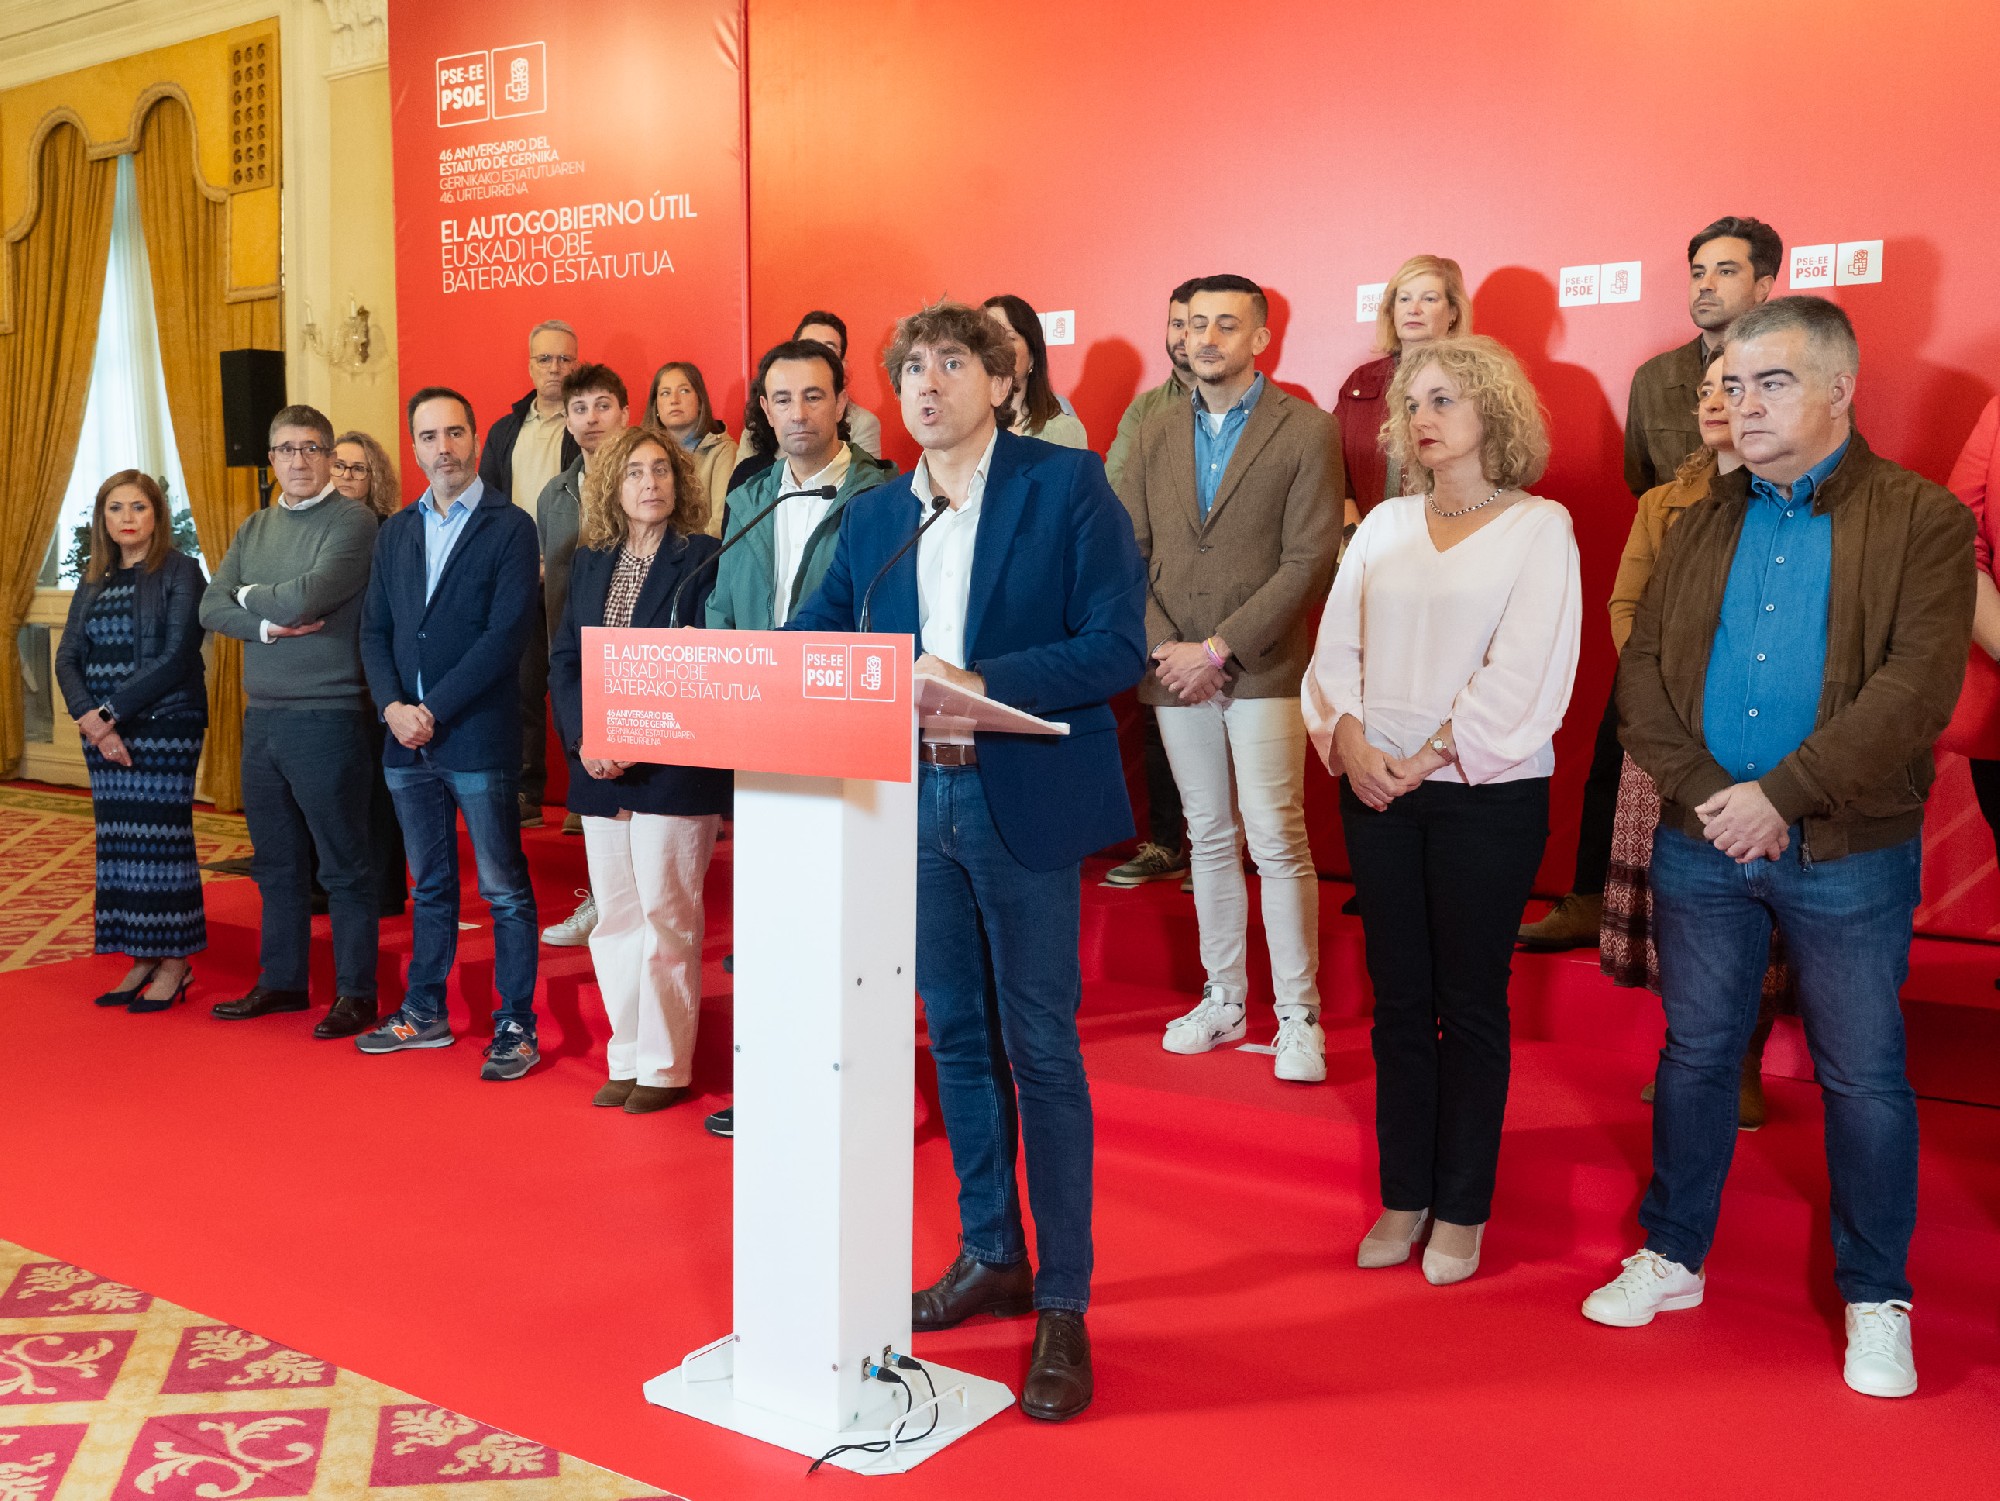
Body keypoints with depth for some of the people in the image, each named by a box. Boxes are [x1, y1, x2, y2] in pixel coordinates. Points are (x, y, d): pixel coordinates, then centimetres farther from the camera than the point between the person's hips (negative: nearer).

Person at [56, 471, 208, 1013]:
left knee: (159, 839, -3)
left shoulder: (180, 571, -4)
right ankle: (141, 961, 14)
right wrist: (90, 719, -11)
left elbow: (176, 657, -12)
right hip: (102, 731, 6)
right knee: (118, 841, 6)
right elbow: (68, 658, 7)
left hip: (164, 727, -6)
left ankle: (174, 963, 7)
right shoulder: (93, 582, 14)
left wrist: (111, 713, -14)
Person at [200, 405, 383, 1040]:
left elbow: (309, 596, -20)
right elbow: (212, 608, 5)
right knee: (276, 862, 16)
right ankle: (281, 981, 28)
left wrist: (249, 595, -1)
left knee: (344, 865, 2)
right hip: (262, 717, 7)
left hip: (327, 717, -7)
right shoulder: (254, 528, 14)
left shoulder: (352, 520, -8)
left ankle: (355, 992, 11)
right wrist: (270, 624, -12)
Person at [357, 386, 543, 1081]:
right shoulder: (395, 532, 14)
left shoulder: (510, 526, -5)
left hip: (479, 736, -6)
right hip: (407, 739, 6)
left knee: (504, 889, 1)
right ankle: (425, 1013, 27)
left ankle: (515, 1026, 9)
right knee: (429, 885, 16)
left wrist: (433, 710, -14)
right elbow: (375, 629, 12)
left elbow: (507, 632, -13)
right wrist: (392, 705, -6)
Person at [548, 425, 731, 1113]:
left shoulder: (705, 558, -4)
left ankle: (665, 1066, 10)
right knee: (614, 920, 10)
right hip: (598, 771, 6)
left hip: (674, 767, -5)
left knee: (665, 916, -1)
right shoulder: (590, 561, 13)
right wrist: (582, 740, -5)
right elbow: (563, 658, 11)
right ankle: (626, 1060, 20)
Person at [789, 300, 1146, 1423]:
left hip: (1024, 800, -5)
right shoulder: (873, 515, 12)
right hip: (917, 802, 6)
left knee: (1041, 1049, 0)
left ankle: (1063, 1305, 12)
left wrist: (982, 684, -23)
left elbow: (1118, 648, -12)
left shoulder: (1069, 487, -5)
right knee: (958, 1039, 15)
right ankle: (991, 1257, 31)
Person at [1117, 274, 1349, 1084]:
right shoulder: (1158, 431, 11)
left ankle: (1298, 1015, 4)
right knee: (1209, 837, 12)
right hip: (1174, 670, 5)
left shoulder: (1306, 430, -3)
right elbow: (1129, 550, 8)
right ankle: (1223, 998, 23)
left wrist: (1218, 649, -14)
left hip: (1261, 669, -4)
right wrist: (1163, 646, -6)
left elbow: (1309, 561, -10)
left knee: (1276, 841, -8)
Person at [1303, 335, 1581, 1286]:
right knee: (1398, 1000, 9)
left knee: (1470, 1003, 4)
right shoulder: (1385, 525, 11)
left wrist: (1426, 758, -14)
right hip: (1376, 788, 4)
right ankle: (1403, 1197, 21)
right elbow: (1337, 646, 7)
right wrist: (1350, 739, -10)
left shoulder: (1538, 528, -3)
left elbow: (1520, 678, -11)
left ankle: (1462, 1210, 17)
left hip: (1487, 791, -4)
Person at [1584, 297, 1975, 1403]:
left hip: (1849, 853, -3)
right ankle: (1672, 1257, 30)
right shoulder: (1702, 524, 9)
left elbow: (1917, 686, -15)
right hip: (1701, 843, 4)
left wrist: (1779, 793, -20)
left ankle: (1875, 1299, 24)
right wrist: (1704, 795, -12)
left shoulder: (1922, 521, -4)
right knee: (1695, 1053, 14)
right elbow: (1641, 671, 2)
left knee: (1863, 1075, 6)